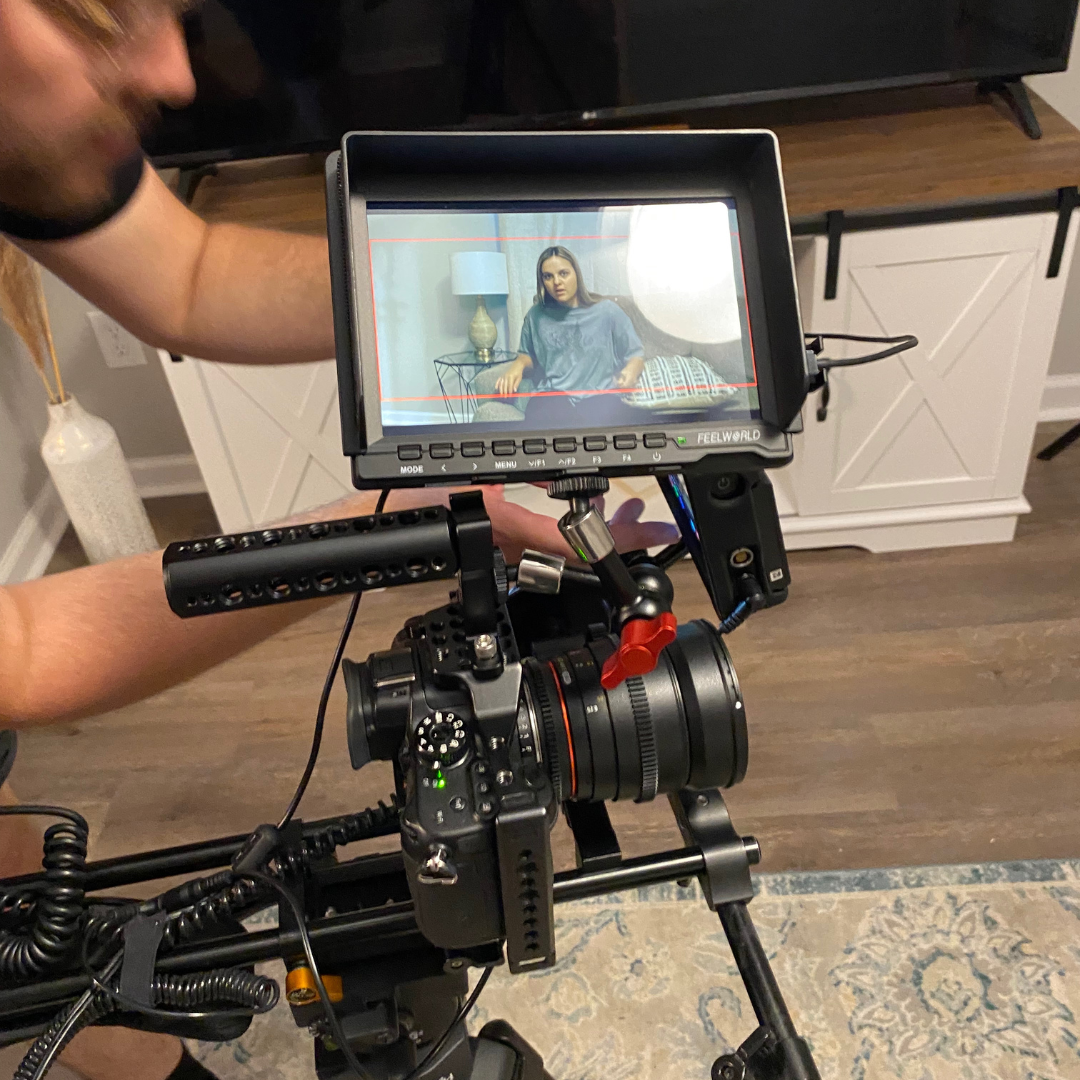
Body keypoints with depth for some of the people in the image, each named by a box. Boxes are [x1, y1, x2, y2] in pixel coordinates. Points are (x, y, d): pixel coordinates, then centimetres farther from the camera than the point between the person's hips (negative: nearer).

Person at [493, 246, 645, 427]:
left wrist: (631, 370, -11)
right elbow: (528, 354, 30)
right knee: (539, 420, -36)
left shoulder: (607, 311, 7)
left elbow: (635, 353, 13)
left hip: (601, 395, -1)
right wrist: (518, 365, 6)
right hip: (553, 395, 2)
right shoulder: (536, 315, 14)